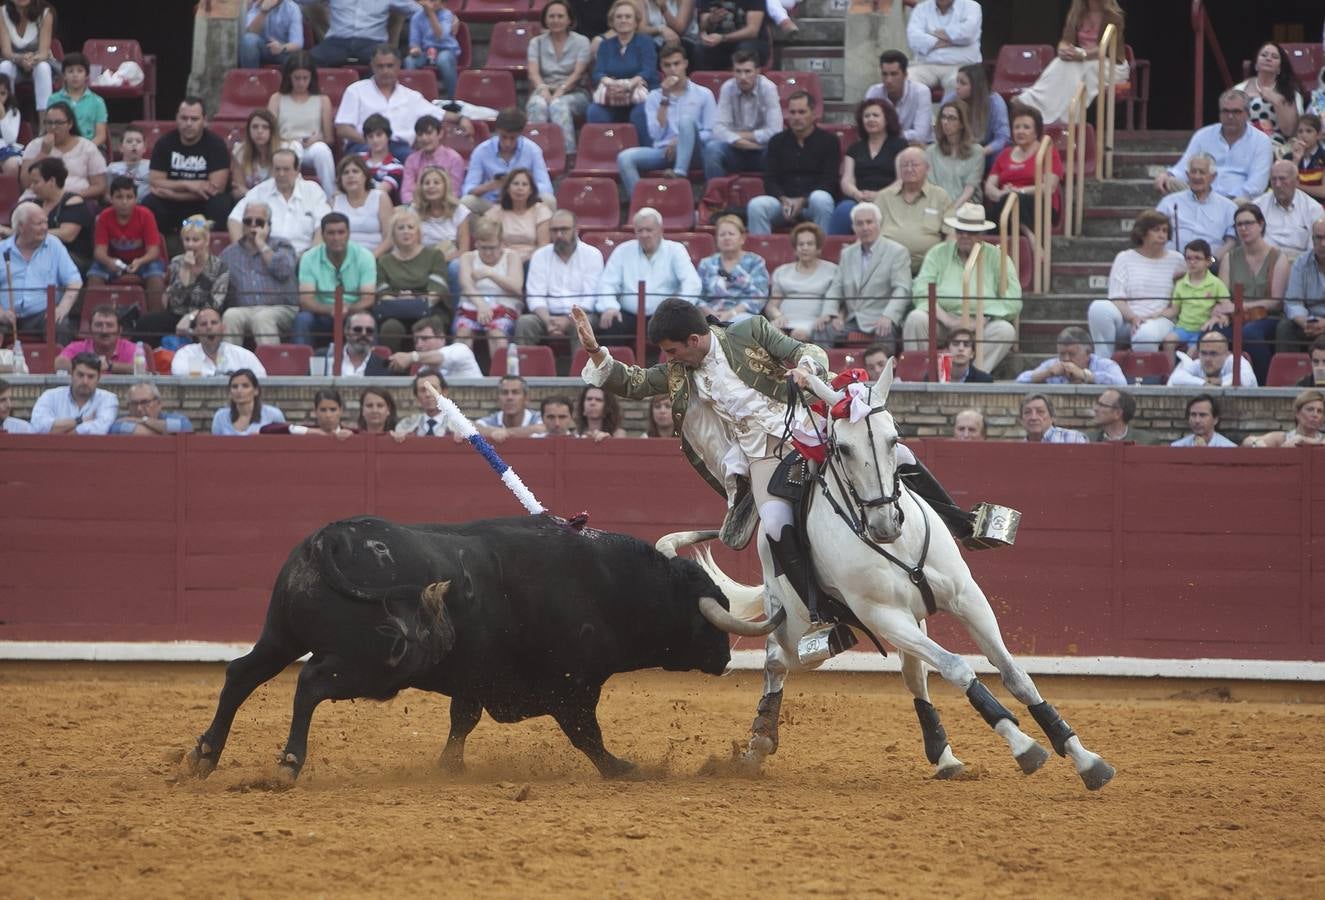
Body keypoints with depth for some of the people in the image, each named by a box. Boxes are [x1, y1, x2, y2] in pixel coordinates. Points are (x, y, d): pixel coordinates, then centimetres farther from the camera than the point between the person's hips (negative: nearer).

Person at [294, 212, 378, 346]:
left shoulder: (364, 257, -4)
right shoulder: (309, 259, -4)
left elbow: (367, 300, -12)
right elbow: (305, 301, -13)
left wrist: (348, 309, -34)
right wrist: (330, 309, -34)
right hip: (322, 314, 1)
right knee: (302, 319, -30)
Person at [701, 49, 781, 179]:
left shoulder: (768, 88, -13)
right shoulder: (727, 88, -8)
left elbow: (775, 132, -19)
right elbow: (719, 128, -15)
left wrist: (738, 135, -13)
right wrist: (743, 143, -27)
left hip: (761, 153, -1)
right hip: (736, 151, 1)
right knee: (712, 148, -29)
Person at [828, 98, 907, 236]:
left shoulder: (899, 145, 16)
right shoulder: (855, 148, 26)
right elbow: (846, 181, 14)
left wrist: (879, 196, -14)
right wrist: (858, 195, -10)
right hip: (857, 201, 3)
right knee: (845, 210, -34)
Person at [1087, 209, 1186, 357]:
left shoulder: (1176, 260, 14)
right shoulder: (1125, 259, 11)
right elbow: (1117, 299, 1)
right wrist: (1132, 318, -18)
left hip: (1159, 320, -1)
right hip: (1126, 319, 1)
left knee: (1146, 334, -40)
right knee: (1099, 308, -32)